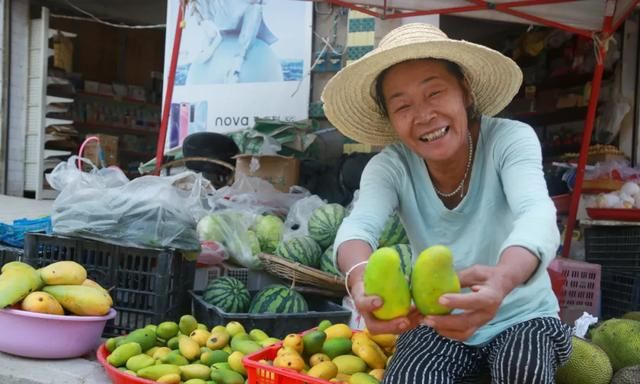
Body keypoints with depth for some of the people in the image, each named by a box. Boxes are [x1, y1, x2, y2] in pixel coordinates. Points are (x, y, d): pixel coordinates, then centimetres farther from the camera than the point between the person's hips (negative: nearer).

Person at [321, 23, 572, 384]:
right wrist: (362, 278, -55)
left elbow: (536, 213, -35)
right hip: (438, 323, 1)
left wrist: (502, 279, -59)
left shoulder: (510, 139, -16)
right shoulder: (390, 166, -11)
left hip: (522, 316, -1)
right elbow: (358, 225, -29)